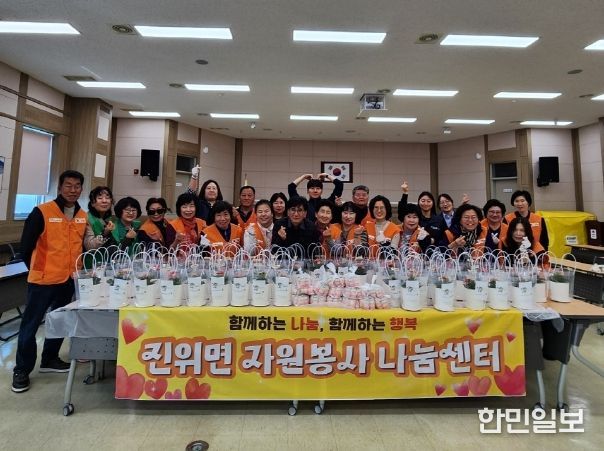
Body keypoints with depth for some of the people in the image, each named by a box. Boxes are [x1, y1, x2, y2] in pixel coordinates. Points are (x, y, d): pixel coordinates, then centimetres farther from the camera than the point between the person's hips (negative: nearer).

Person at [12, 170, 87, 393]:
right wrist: (36, 270, -2)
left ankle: (50, 359, 34)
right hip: (43, 279, -5)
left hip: (69, 280, 5)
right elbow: (26, 245, -9)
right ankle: (22, 370, 22)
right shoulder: (42, 212, -12)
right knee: (30, 325, 6)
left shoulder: (83, 216, 4)